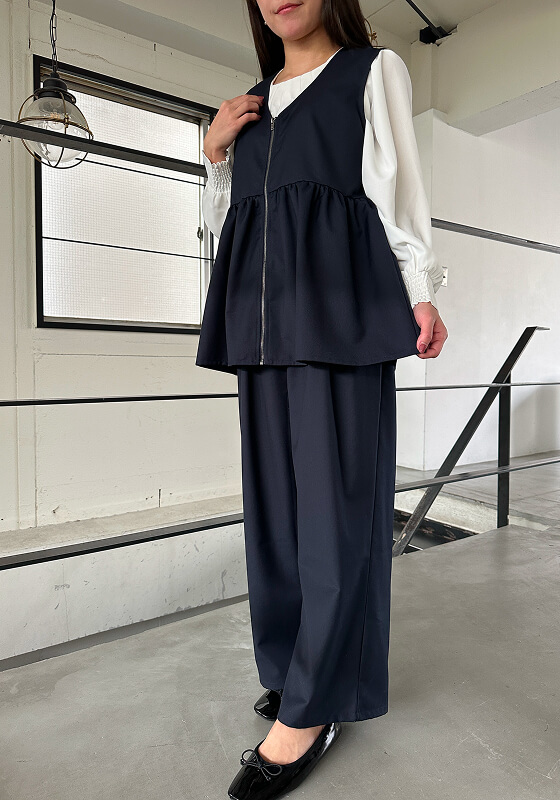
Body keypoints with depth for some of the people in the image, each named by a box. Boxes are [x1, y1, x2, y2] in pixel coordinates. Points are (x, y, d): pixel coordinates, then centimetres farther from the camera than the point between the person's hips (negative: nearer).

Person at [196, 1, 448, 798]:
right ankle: (298, 665, 19)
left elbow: (397, 186, 4)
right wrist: (216, 154, 9)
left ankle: (311, 710, 1)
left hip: (339, 298, -5)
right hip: (262, 312, 6)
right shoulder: (251, 104, 27)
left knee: (335, 490, -10)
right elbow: (221, 220, 26)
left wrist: (422, 293, -7)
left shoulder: (375, 70, 15)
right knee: (276, 487, 4)